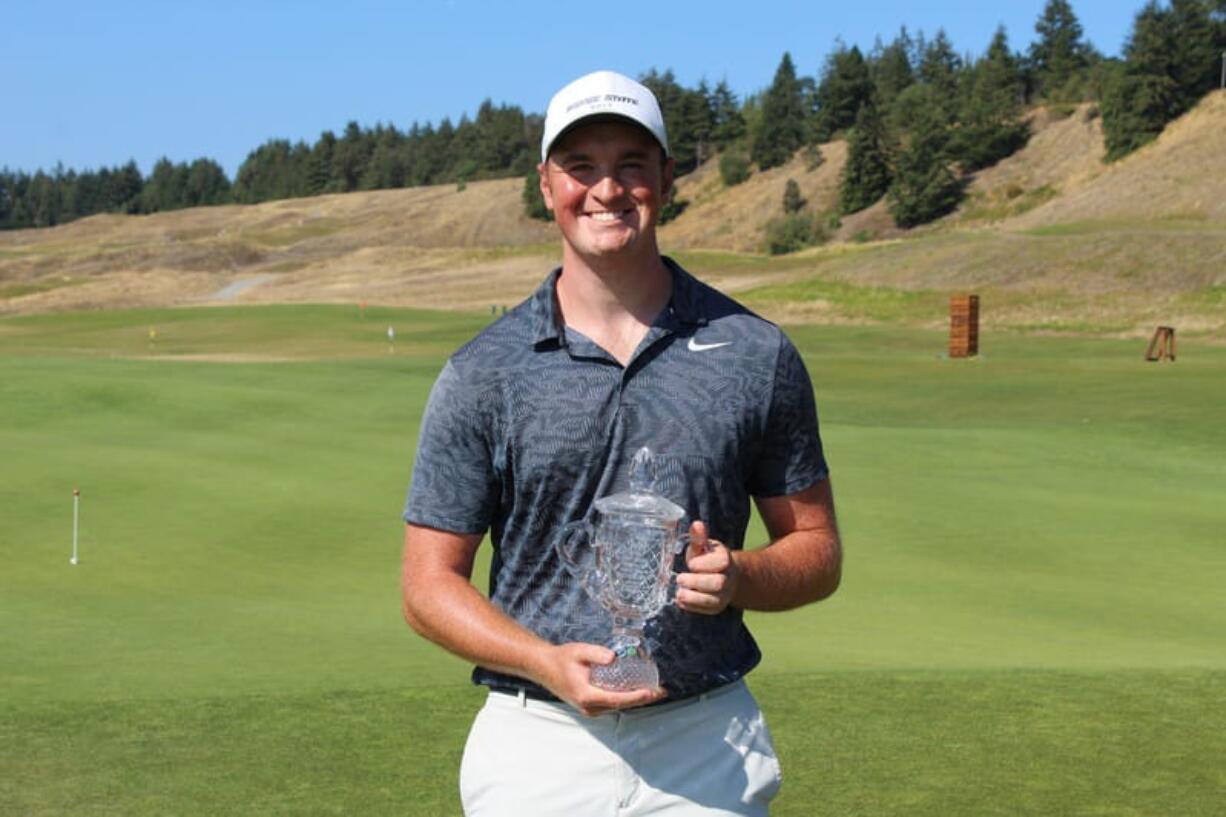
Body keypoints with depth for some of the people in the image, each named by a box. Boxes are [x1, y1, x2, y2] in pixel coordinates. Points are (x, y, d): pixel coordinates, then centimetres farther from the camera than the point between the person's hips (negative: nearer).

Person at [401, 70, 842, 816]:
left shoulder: (756, 354, 2)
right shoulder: (483, 372, 0)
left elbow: (817, 549, 9)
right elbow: (430, 581, 1)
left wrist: (738, 577, -13)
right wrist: (549, 663, -15)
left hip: (709, 749, 1)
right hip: (538, 750, 0)